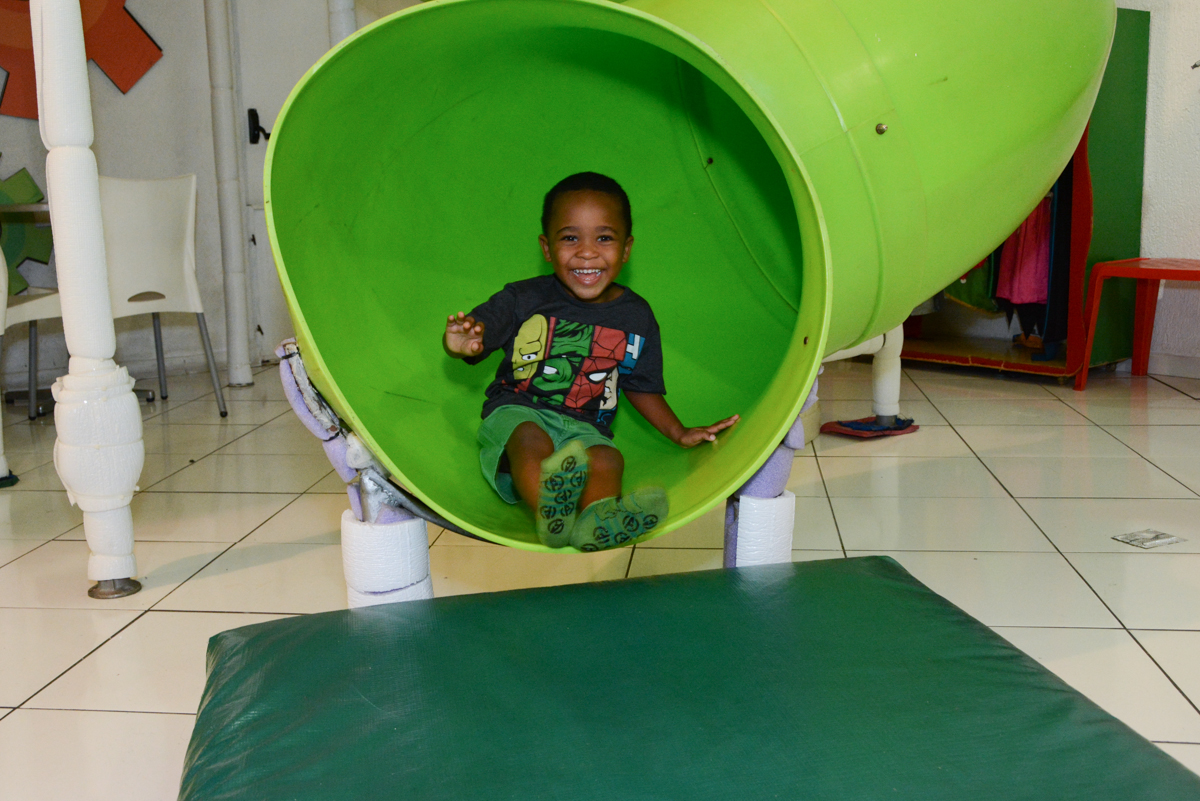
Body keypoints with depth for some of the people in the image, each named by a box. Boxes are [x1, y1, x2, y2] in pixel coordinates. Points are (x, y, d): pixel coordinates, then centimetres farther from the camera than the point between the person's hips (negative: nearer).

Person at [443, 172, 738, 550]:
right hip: (517, 411, -1)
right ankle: (548, 513, -61)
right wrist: (461, 343, -33)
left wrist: (679, 432, 12)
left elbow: (640, 385, 21)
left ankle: (596, 522, -61)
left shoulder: (636, 317, 9)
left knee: (607, 459, -32)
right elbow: (479, 329, -7)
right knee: (532, 441, -36)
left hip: (585, 429, 2)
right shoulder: (524, 299, 0)